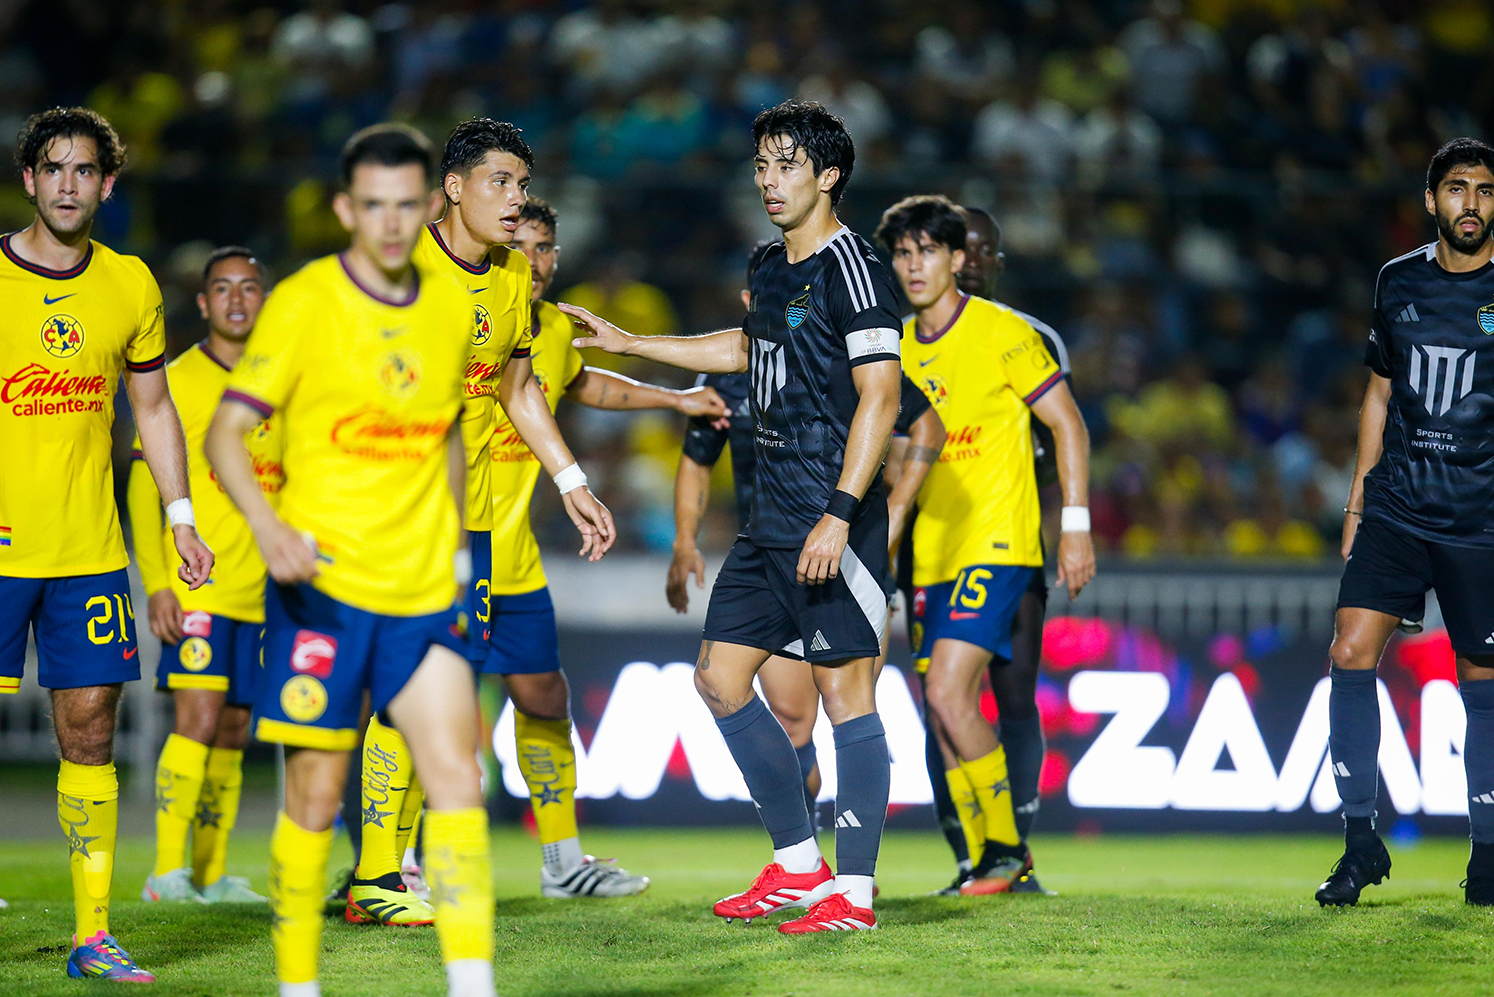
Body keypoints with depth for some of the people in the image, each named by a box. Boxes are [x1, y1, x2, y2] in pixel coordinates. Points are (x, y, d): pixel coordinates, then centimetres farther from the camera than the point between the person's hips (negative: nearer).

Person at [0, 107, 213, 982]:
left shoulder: (130, 285, 7)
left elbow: (153, 406, 17)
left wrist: (181, 515, 11)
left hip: (89, 549, 3)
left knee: (90, 727, 3)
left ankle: (94, 935, 7)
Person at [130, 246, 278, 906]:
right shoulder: (177, 382, -2)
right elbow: (144, 488, -5)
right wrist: (158, 585, -13)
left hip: (260, 593, 5)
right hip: (195, 590, -5)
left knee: (232, 734, 6)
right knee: (198, 720, -15)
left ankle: (210, 875, 12)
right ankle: (167, 871, -13)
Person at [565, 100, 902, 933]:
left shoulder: (850, 266, -12)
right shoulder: (772, 270, 15)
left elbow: (880, 396, -18)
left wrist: (838, 515, -24)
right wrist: (626, 343, 40)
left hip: (835, 526, -9)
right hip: (771, 522, 10)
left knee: (846, 692, -6)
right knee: (721, 677, 9)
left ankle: (854, 891, -2)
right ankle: (799, 864, 18)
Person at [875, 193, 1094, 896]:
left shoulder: (1002, 333, -7)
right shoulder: (897, 349, 10)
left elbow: (1067, 423, -4)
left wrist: (1076, 526, -9)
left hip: (996, 545, -7)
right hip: (931, 554, 7)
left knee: (948, 693, -18)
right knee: (946, 717, 4)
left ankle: (1005, 845, -5)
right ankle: (988, 862, 15)